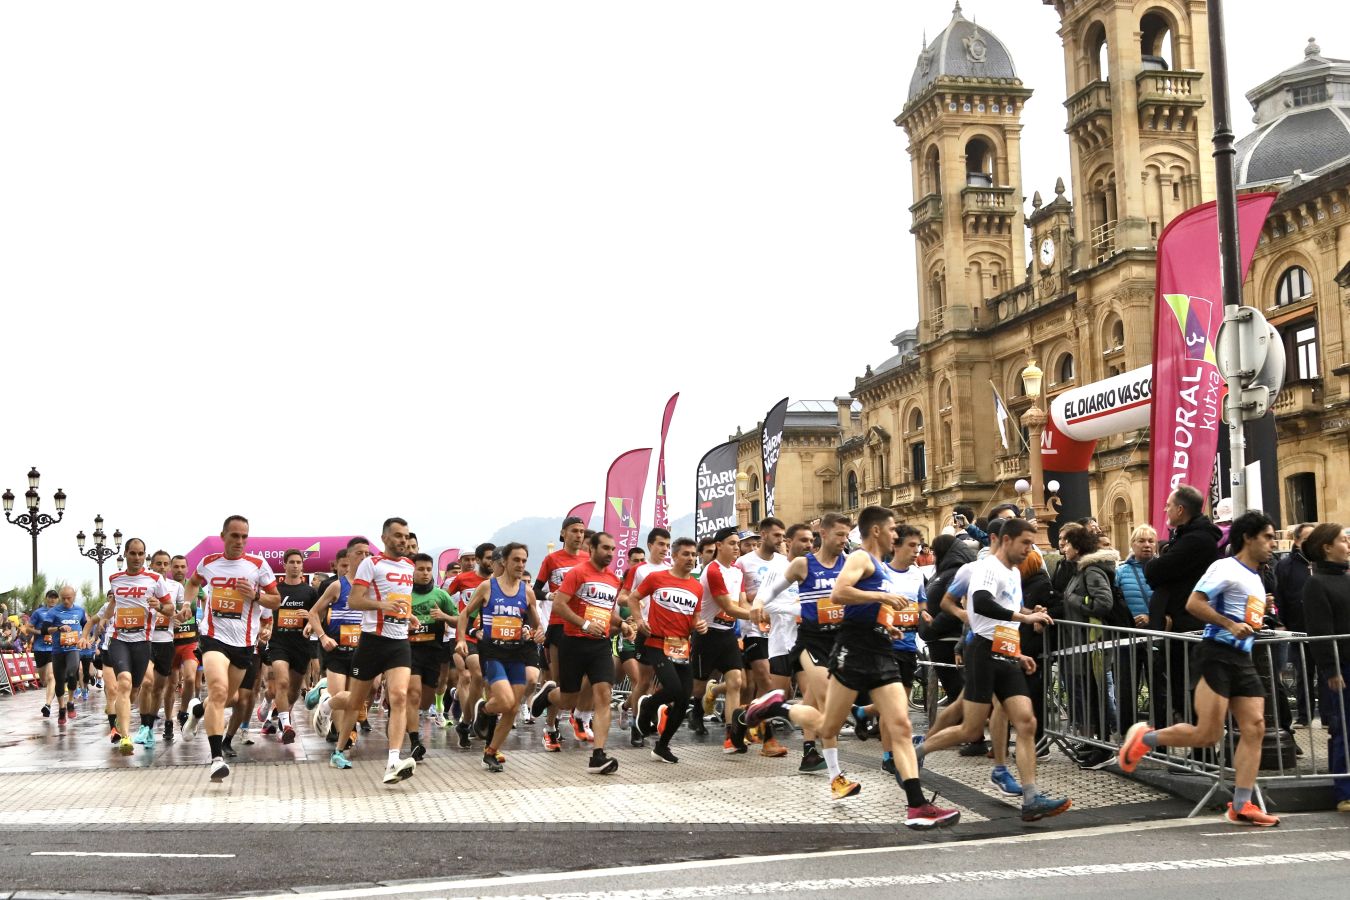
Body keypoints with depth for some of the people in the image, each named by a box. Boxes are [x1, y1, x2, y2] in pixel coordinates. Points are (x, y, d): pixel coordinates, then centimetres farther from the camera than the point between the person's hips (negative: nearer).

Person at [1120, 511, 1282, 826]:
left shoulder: (1256, 578, 22)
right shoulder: (1226, 568, -7)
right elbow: (1194, 604, -17)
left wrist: (1255, 625, 18)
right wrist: (1230, 625, -22)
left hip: (1243, 658, 9)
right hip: (1217, 654, -9)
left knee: (1255, 728, -2)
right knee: (1207, 734, -11)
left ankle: (1241, 806, 1)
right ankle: (1146, 737, 11)